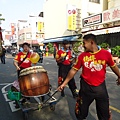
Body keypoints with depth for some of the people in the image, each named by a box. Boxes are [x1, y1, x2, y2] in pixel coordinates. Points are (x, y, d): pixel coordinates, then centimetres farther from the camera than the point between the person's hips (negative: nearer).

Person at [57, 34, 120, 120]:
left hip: (100, 87, 0)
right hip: (86, 87, 1)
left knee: (104, 113, 16)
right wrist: (64, 83, -2)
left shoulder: (106, 54, -10)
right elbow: (73, 70, -2)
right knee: (81, 111, 16)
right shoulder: (82, 56, -8)